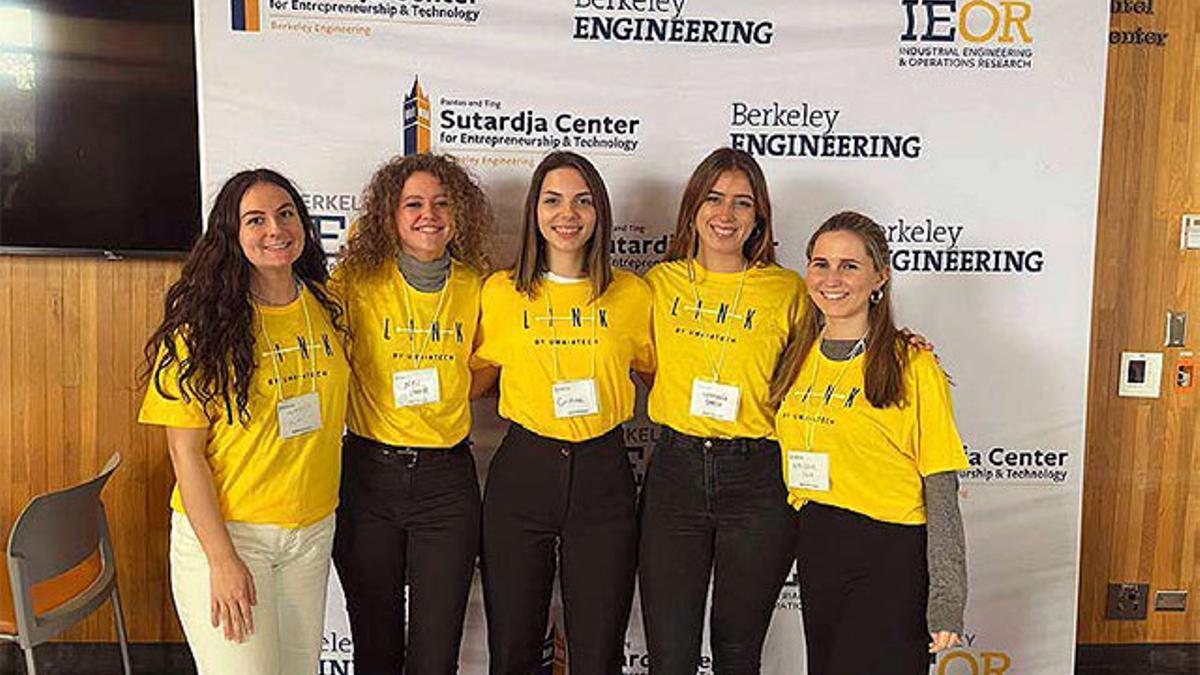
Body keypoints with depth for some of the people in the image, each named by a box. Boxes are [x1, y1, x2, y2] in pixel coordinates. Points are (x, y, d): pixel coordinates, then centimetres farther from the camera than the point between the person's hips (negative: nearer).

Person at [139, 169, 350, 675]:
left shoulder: (326, 305, 2)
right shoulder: (204, 323, -13)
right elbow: (185, 452, -12)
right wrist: (222, 558, -15)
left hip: (312, 530, 5)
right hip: (223, 531, -5)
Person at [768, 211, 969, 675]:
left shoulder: (912, 365, -9)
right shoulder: (798, 356, 7)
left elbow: (941, 492, -10)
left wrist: (946, 601, -12)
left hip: (890, 557, -5)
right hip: (814, 551, 6)